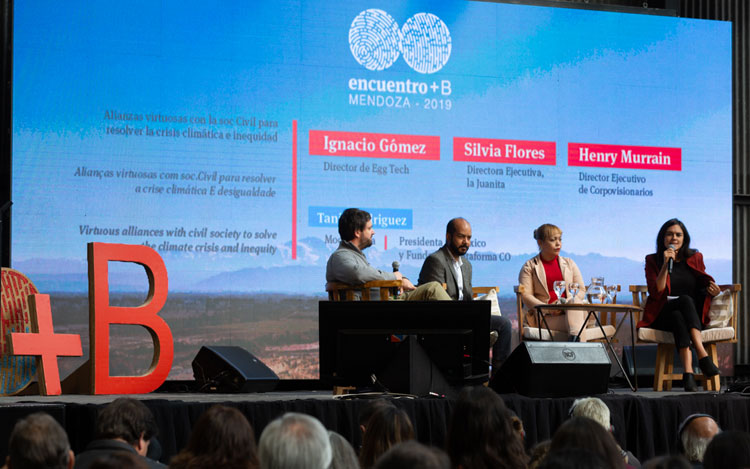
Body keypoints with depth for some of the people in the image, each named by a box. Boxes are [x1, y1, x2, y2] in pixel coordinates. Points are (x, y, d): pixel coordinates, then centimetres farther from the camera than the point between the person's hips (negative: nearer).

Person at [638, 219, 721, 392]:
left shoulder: (695, 258, 14)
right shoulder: (653, 261, 7)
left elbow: (703, 285, 20)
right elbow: (656, 293, -7)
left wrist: (711, 289, -5)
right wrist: (666, 264, -15)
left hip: (694, 314, 2)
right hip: (662, 316, -2)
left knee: (678, 318, -36)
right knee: (685, 300, -34)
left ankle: (688, 373, -52)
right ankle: (703, 356, -48)